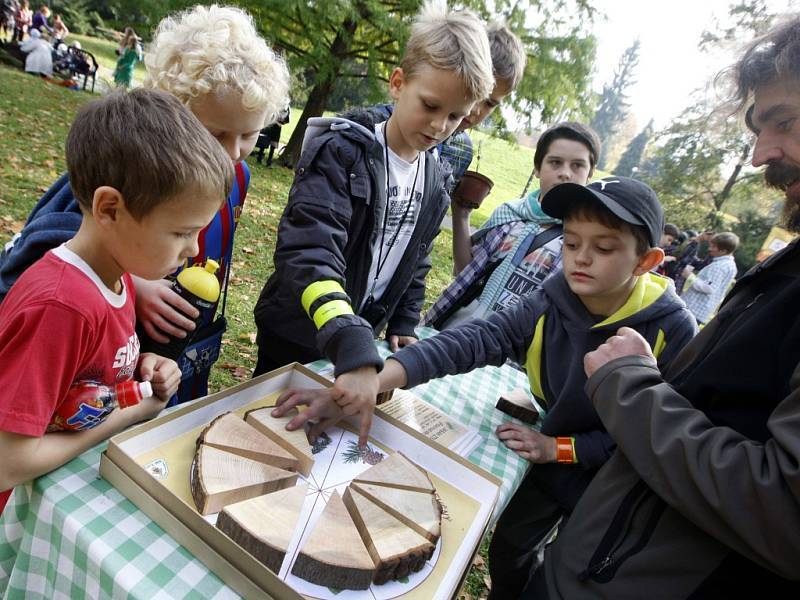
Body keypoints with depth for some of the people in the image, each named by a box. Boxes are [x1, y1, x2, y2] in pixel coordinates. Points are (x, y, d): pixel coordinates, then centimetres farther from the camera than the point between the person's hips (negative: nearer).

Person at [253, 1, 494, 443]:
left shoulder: (434, 180, 0)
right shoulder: (342, 151, -22)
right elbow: (308, 253, -36)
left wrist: (404, 325, 5)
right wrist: (355, 350, -45)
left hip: (359, 335, 6)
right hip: (295, 333, -5)